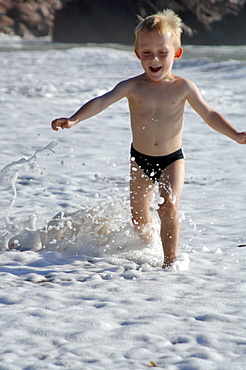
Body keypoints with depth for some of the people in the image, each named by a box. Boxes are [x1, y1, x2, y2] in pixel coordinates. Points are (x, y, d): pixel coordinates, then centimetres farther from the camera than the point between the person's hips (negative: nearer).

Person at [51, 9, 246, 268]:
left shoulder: (183, 87, -9)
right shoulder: (132, 87, -11)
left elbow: (209, 115, 0)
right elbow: (101, 102, -21)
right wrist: (73, 120, -36)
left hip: (172, 159, -2)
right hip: (140, 160, 2)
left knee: (168, 207, -22)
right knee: (139, 219, 11)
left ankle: (170, 260, -11)